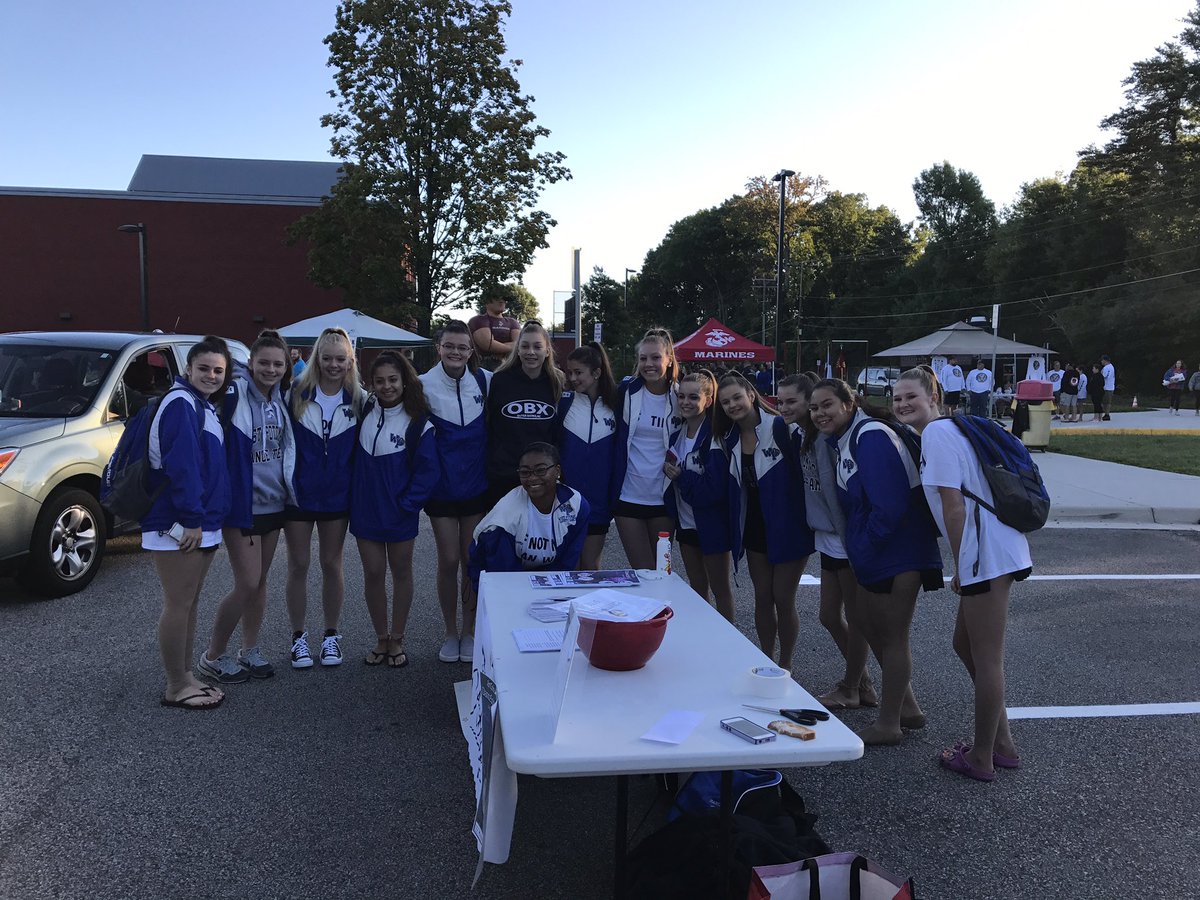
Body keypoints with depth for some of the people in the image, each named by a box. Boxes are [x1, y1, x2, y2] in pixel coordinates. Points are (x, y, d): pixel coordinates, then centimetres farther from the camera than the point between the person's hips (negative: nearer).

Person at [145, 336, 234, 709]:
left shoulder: (205, 406, 15)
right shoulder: (181, 404, -14)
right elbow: (180, 465, -22)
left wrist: (204, 518, 15)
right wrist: (191, 519, -23)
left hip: (202, 524, 10)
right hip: (178, 524, -10)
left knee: (189, 603, 15)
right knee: (178, 604, -1)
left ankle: (186, 676, 25)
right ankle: (177, 688, 8)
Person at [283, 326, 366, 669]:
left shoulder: (359, 399, -1)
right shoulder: (296, 393, -6)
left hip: (337, 496, 1)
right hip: (298, 492, -1)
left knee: (332, 565, 10)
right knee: (298, 565, 6)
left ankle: (331, 635, 23)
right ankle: (298, 637, 19)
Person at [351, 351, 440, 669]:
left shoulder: (417, 422, -12)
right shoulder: (365, 413, 1)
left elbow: (428, 469, -11)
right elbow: (356, 458, 13)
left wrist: (408, 503, -14)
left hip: (399, 510, -3)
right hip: (365, 509, 3)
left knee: (401, 571, 10)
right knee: (373, 573, 6)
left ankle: (397, 640, 23)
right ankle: (381, 639, 21)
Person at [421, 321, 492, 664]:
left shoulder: (483, 380, -2)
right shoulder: (425, 385, -7)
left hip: (476, 484, 2)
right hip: (442, 486, -1)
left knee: (472, 560, 7)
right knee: (449, 561, 4)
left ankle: (469, 632, 23)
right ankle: (450, 633, 21)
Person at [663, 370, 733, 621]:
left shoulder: (714, 437, -18)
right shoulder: (677, 434, 4)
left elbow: (714, 488, -24)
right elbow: (670, 469, 14)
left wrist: (680, 476, -18)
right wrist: (669, 471, -6)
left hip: (711, 524, -7)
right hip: (686, 522, 7)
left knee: (719, 589, 6)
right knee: (697, 586, 17)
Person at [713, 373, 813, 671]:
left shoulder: (779, 427, -16)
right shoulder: (730, 439, 4)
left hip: (787, 526, -5)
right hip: (755, 527, 6)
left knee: (783, 599, 2)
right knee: (762, 597, 13)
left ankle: (785, 665, 21)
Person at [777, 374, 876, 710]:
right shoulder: (798, 435, 6)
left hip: (847, 536, -9)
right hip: (827, 536, 9)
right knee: (829, 615, 16)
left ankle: (850, 689, 24)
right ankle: (862, 682, 34)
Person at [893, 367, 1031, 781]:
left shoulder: (936, 433, -12)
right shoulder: (944, 431, 17)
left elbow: (954, 506, -16)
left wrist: (959, 568, -11)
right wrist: (964, 566, 17)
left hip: (986, 554, -10)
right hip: (988, 554, 10)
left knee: (986, 658, 2)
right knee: (965, 646, 19)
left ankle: (981, 759, 15)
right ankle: (1002, 744, 30)